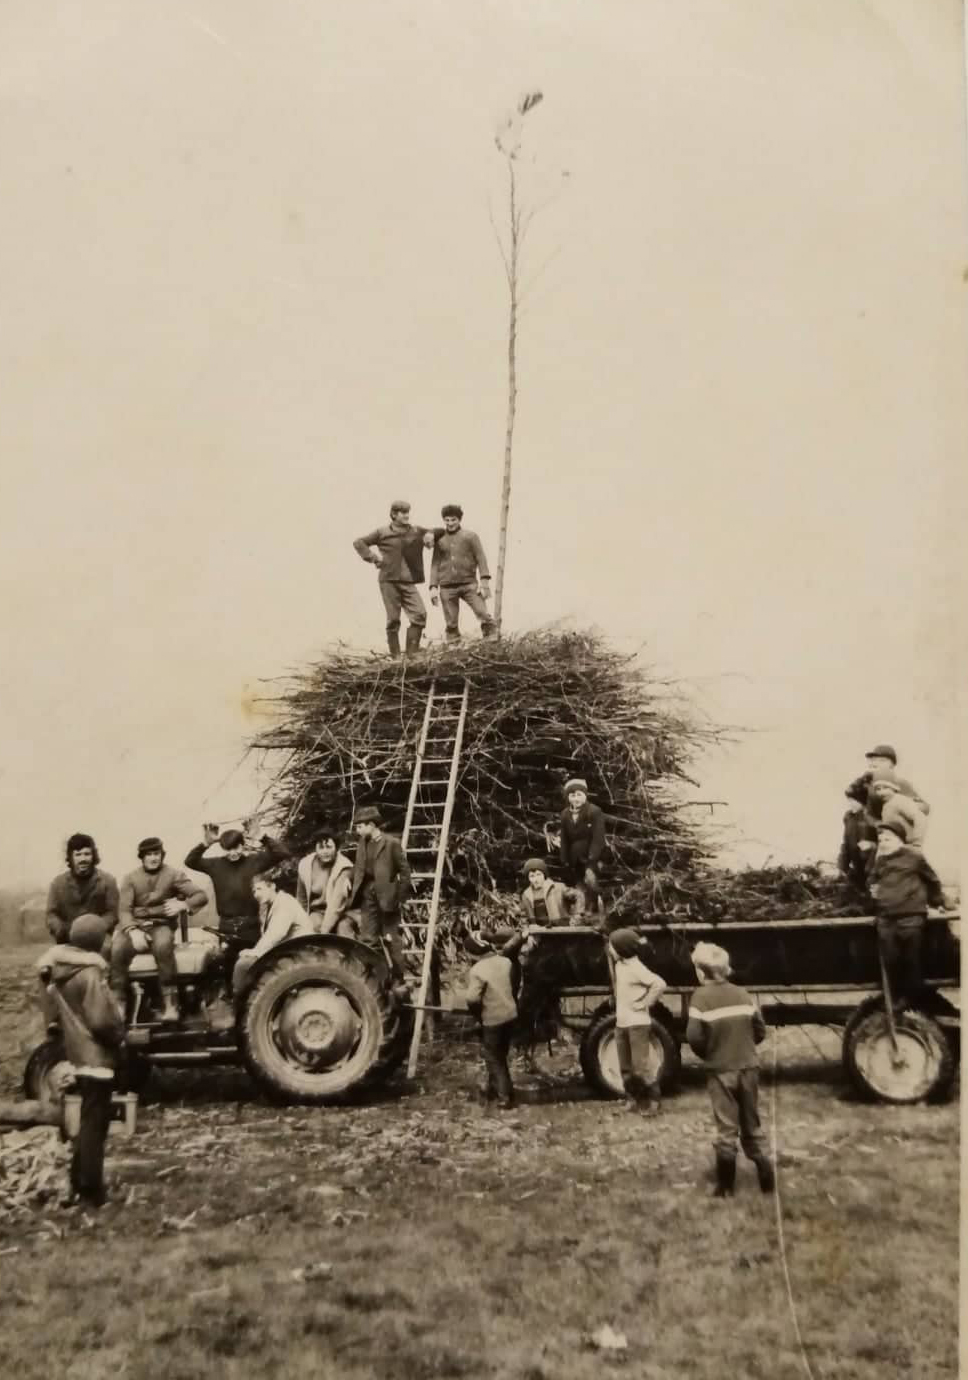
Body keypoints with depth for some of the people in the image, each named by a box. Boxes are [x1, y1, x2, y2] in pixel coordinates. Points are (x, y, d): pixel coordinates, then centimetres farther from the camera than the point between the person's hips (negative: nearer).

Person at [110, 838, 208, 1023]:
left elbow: (201, 896, -6)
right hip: (135, 925, 2)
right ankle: (117, 1004, -17)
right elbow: (125, 910, -5)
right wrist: (133, 931, -25)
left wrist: (183, 905, -26)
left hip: (161, 925, -2)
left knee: (163, 946, -36)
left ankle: (170, 1004, -27)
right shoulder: (131, 878, 6)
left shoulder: (173, 874, 1)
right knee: (117, 949, -30)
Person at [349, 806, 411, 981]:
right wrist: (353, 892, 2)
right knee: (367, 939, 7)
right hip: (367, 896, 6)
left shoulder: (392, 843, -10)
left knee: (392, 939, 2)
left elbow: (404, 870, -8)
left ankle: (399, 978, 12)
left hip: (386, 897, -6)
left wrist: (400, 897, -11)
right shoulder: (363, 843, 9)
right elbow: (358, 869, 14)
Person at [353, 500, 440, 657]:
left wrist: (431, 534, 1)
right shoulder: (382, 533, 4)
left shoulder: (417, 532, 11)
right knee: (393, 620, -2)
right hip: (389, 581, -3)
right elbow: (358, 542, 9)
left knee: (420, 614, -12)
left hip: (409, 582, 3)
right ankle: (395, 656, 7)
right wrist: (372, 557, -3)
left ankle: (412, 653, -3)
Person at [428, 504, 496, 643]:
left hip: (469, 584, -2)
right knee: (451, 624, 1)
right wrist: (433, 587, 6)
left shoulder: (470, 536, 7)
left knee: (483, 614, -15)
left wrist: (484, 580, -10)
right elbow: (435, 564, 15)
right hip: (447, 588, 2)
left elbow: (481, 559, 1)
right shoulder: (439, 540, 13)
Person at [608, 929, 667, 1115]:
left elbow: (660, 984, -30)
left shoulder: (636, 968, -19)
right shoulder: (619, 964, 6)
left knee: (641, 1065, -3)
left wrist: (645, 1003, -20)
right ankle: (633, 1098, 25)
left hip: (637, 1023, -9)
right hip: (621, 1023, 9)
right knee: (625, 1067, 14)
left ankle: (653, 1100, 9)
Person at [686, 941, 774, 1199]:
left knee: (726, 1129, 6)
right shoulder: (743, 994, 3)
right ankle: (767, 1178, 15)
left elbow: (694, 1036, -17)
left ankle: (725, 1186, 11)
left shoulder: (701, 996, -11)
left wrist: (707, 1054, 2)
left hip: (721, 1070, -4)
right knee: (752, 1125, 17)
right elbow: (760, 1031, 5)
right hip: (748, 1067, 4)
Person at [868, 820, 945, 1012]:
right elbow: (873, 881, 28)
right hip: (885, 918, 4)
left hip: (911, 916, -4)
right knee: (891, 961, 3)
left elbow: (932, 879, 10)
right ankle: (899, 998, 16)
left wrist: (937, 902, 19)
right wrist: (873, 889, 7)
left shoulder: (913, 856, -2)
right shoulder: (879, 861, 11)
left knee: (912, 960, 1)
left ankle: (914, 999, 13)